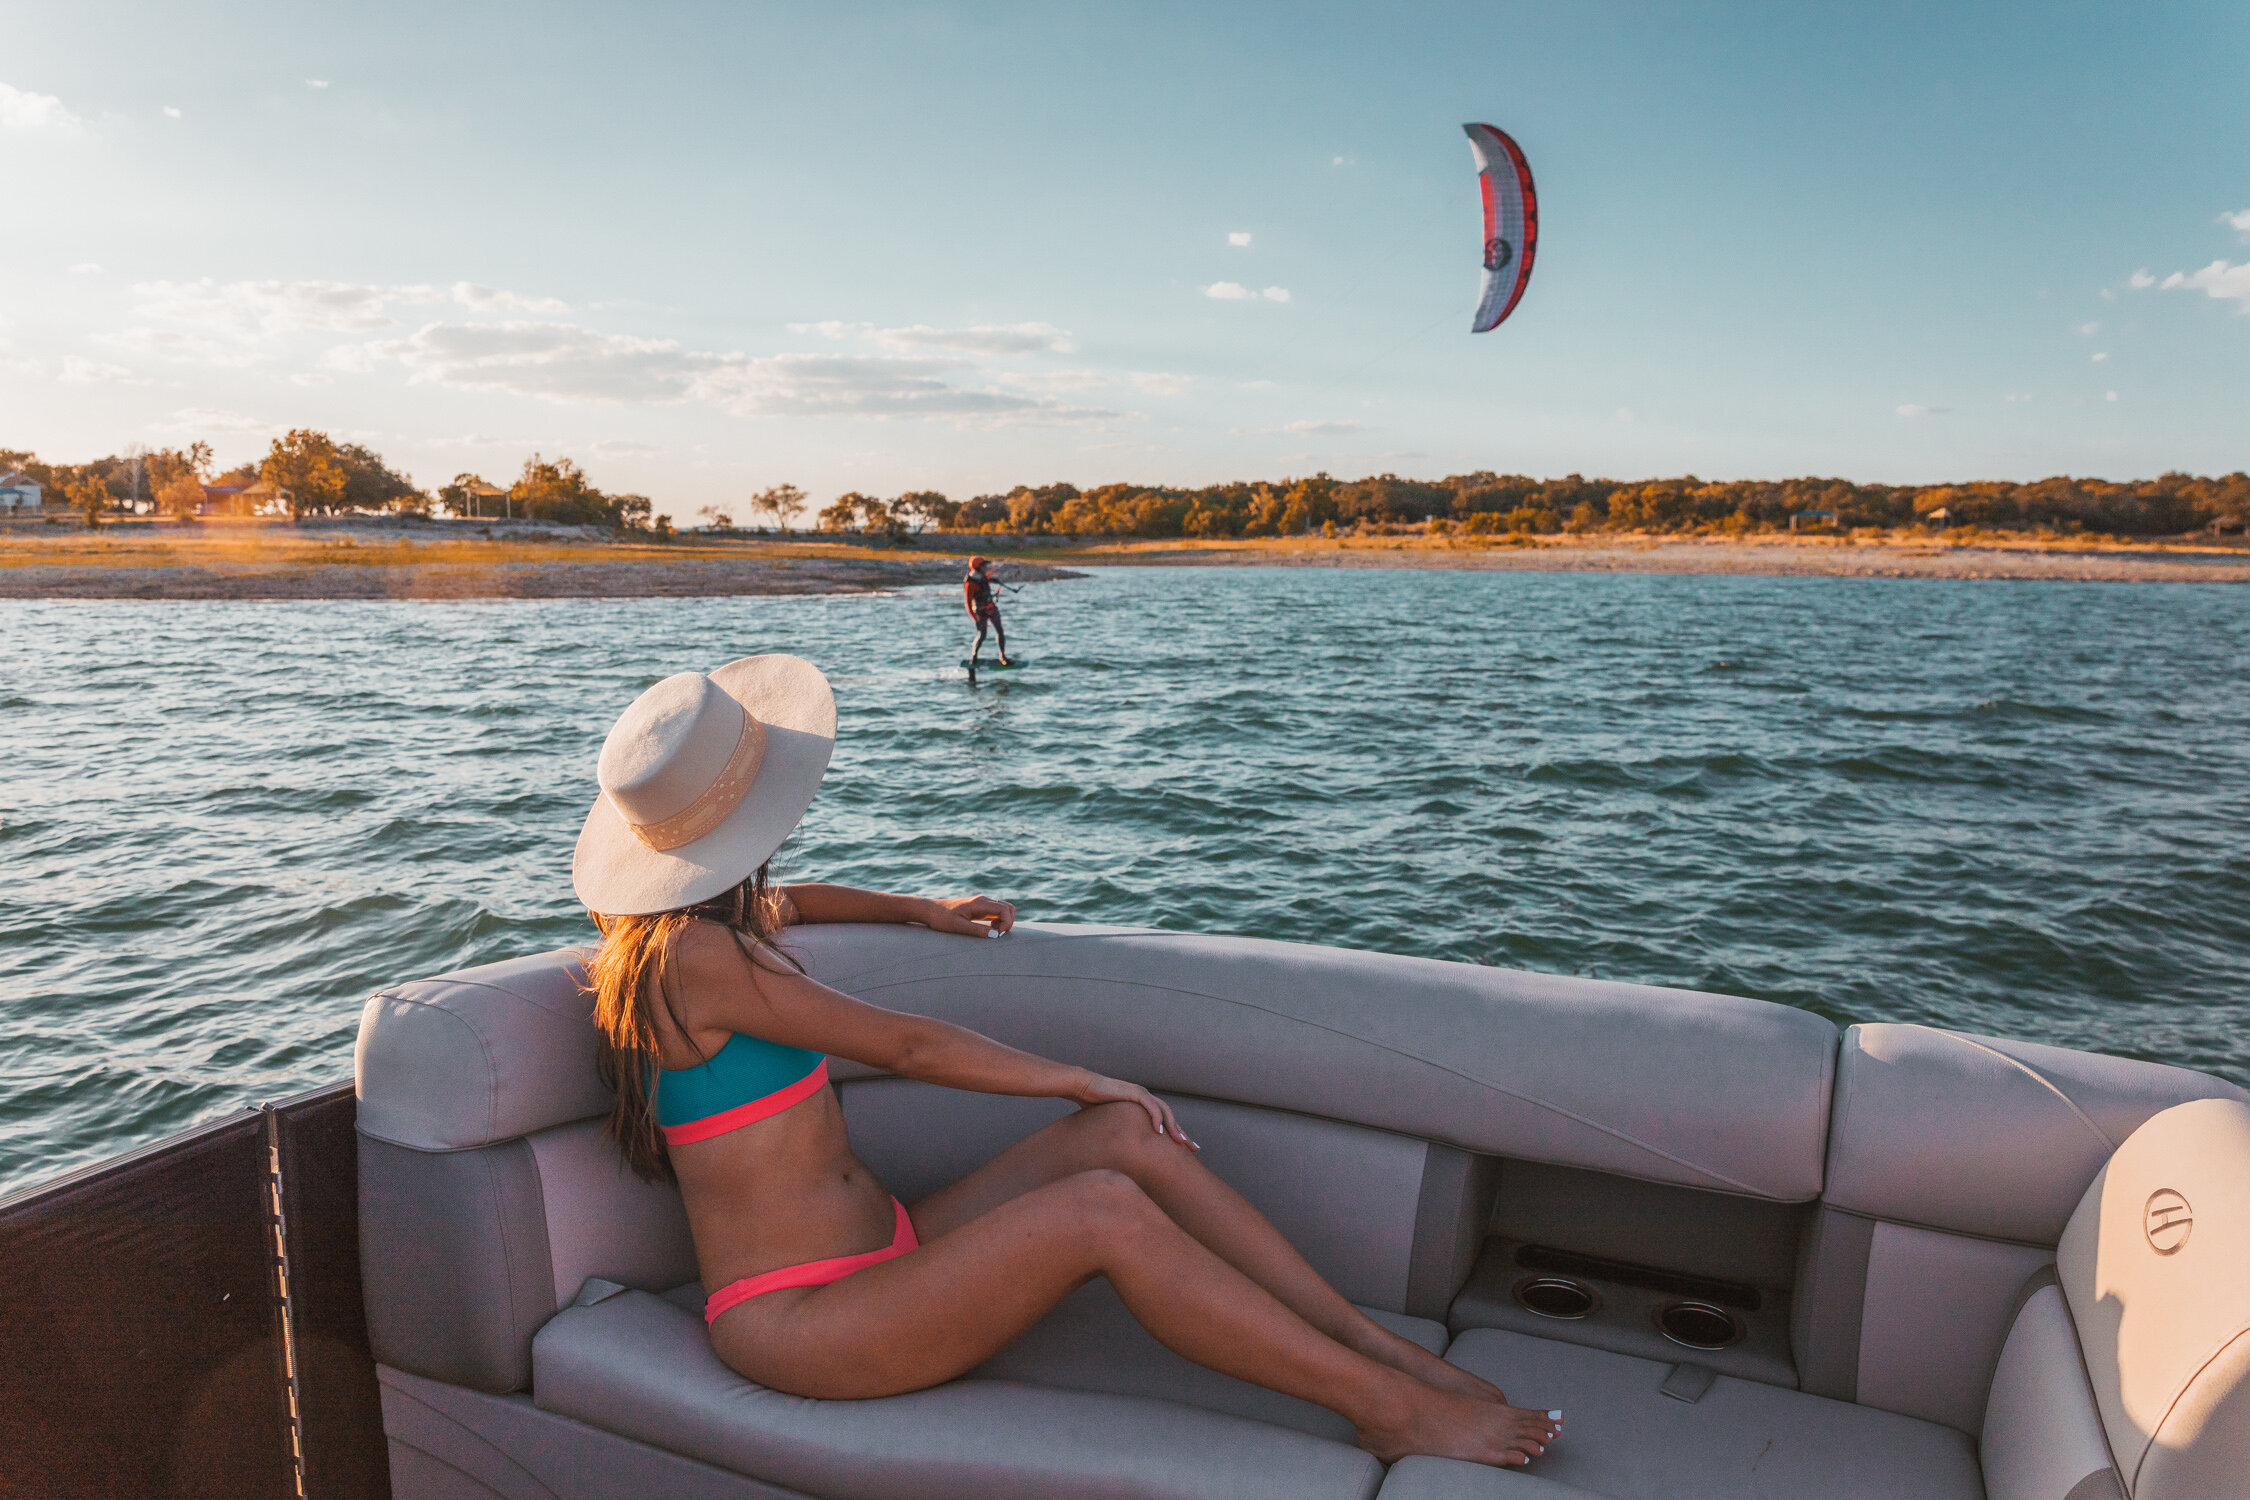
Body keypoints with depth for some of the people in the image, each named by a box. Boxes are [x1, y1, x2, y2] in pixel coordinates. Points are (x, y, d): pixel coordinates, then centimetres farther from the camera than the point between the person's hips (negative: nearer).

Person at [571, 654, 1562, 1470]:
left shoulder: (709, 920, 9)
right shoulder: (691, 954, -21)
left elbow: (779, 905, 36)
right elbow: (905, 1046, -17)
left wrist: (917, 909, 32)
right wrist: (1078, 1081, -8)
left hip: (882, 1247, 9)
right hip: (795, 1324, -9)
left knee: (1126, 1135, -8)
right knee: (1105, 1211, -27)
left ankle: (1386, 1350, -6)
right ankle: (1391, 1412, -13)